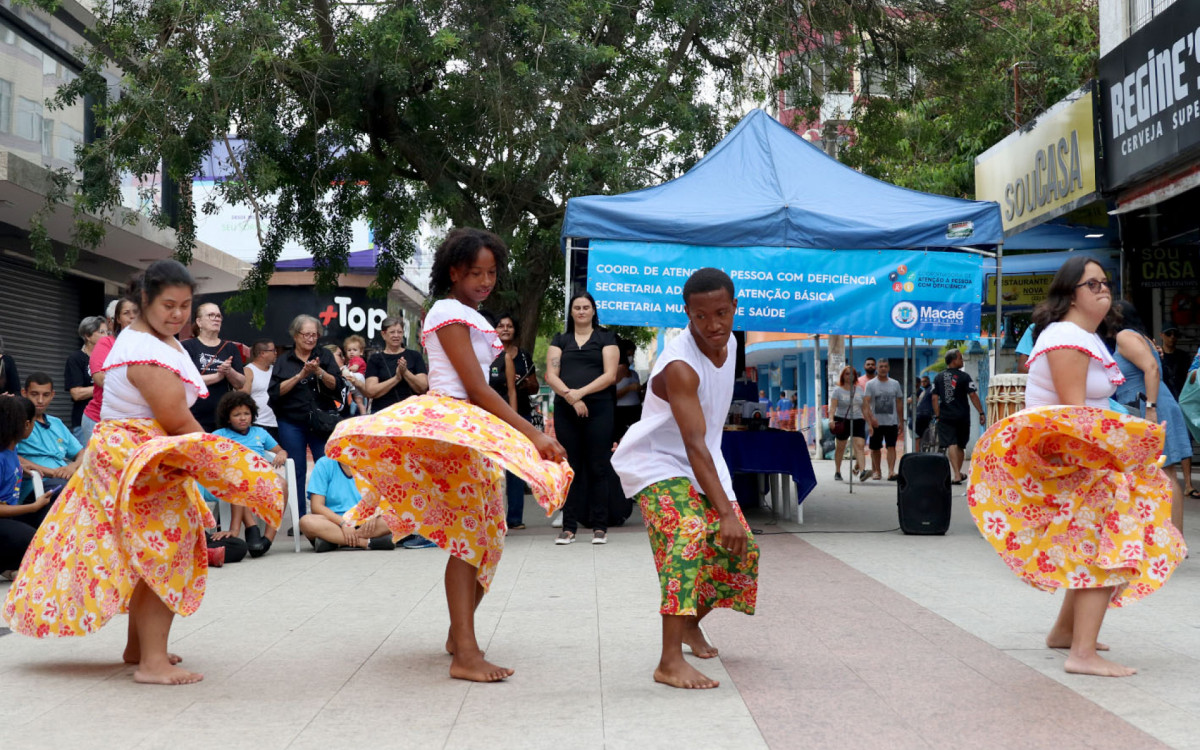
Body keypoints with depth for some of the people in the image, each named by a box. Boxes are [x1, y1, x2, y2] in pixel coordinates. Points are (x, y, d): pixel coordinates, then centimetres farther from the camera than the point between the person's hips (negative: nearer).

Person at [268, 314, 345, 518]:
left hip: (321, 422, 0)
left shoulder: (325, 357, 7)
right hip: (292, 423, 0)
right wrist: (300, 375, -13)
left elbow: (336, 386, -2)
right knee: (297, 471, 3)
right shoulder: (284, 362, 6)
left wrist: (319, 371, -18)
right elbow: (275, 392, -5)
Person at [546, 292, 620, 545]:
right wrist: (571, 397, -12)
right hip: (565, 410, 2)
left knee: (598, 468, -3)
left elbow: (610, 375, -1)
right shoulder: (560, 340, 16)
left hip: (598, 409, -2)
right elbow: (551, 376, 4)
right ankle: (569, 526, 5)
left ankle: (599, 526, 1)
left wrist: (581, 392, -13)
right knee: (570, 468, 3)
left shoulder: (606, 338, 10)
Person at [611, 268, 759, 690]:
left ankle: (691, 622, 31)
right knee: (689, 535, -31)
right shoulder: (680, 365, -28)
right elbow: (695, 446, -34)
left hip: (703, 465, 8)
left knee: (741, 550, 5)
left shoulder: (728, 343, -3)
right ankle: (670, 662, -34)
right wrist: (725, 512, -39)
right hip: (658, 463, -8)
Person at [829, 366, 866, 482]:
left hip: (858, 421, 2)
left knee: (859, 445, -15)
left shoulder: (859, 390, 11)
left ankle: (863, 472, -28)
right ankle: (837, 472, 24)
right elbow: (833, 407, -10)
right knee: (840, 447, 8)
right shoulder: (837, 390, 0)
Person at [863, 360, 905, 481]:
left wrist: (901, 421, 11)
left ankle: (891, 472, -17)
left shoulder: (895, 384, 9)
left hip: (892, 422, 1)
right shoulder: (870, 384, -1)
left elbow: (899, 403, 14)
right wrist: (871, 418, -26)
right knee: (875, 448, 8)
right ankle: (877, 471, 21)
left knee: (891, 447, -10)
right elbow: (866, 403, -11)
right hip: (876, 422, -1)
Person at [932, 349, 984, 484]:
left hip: (945, 417, 1)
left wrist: (937, 416, 9)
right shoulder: (964, 377, -5)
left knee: (951, 444, -5)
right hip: (962, 417, -1)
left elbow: (935, 398, 3)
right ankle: (958, 473, 25)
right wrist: (981, 413, -5)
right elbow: (973, 395, -9)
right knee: (960, 446, 14)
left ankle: (956, 474, -18)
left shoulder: (938, 377, 4)